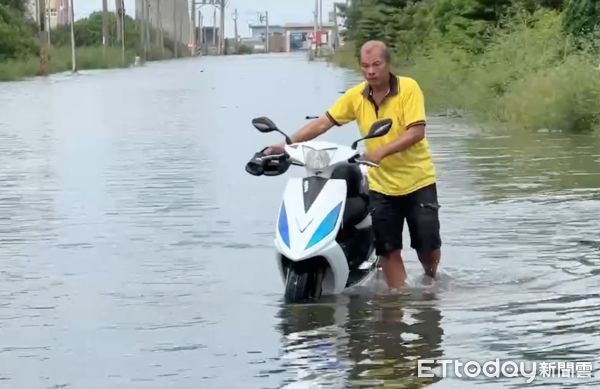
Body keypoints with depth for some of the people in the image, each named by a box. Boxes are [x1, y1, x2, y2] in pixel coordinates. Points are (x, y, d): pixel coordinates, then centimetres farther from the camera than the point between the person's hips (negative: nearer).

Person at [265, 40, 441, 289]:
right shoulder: (356, 96, -1)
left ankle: (431, 281, 35)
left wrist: (381, 152, -32)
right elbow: (323, 123, -2)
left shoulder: (408, 88, -13)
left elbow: (417, 132, -21)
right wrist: (286, 145, -13)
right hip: (380, 185, 3)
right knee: (389, 250, 2)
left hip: (418, 182, -3)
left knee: (428, 246, 4)